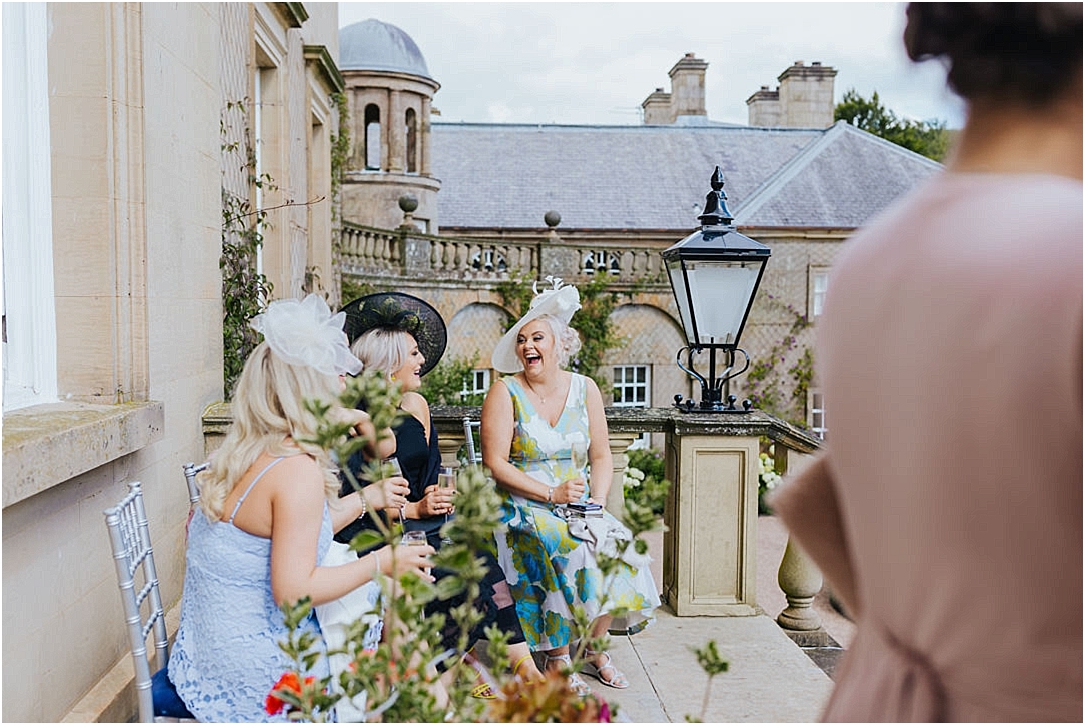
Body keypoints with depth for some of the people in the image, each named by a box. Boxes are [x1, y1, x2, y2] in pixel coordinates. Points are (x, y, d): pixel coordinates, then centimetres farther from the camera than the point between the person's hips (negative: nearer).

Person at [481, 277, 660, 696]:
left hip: (577, 504, 4)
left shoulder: (584, 389, 7)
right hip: (522, 506, -4)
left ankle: (593, 650, -3)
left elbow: (601, 456, 9)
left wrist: (598, 499, -9)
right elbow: (495, 464, -11)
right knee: (571, 550, -30)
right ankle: (558, 657, -15)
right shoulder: (505, 393, -5)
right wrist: (551, 494, -19)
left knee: (615, 548, -21)